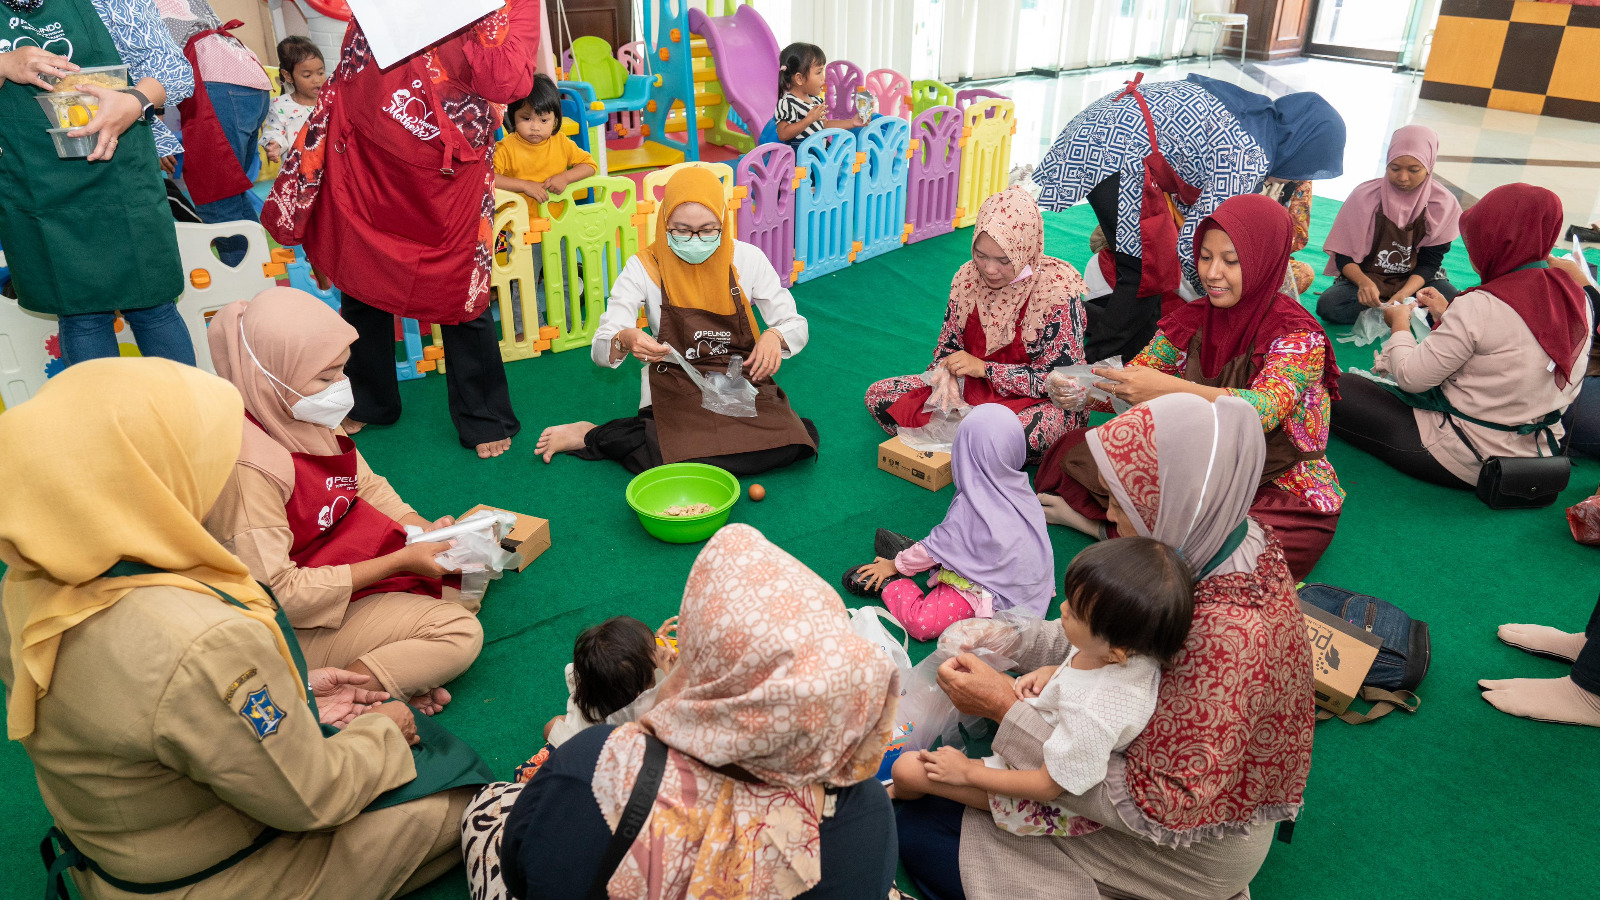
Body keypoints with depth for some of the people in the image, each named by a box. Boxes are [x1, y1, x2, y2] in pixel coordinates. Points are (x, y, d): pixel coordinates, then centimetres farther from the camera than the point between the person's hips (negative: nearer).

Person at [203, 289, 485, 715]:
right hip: (297, 626, -9)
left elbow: (367, 486, 9)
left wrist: (422, 530, -9)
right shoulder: (248, 465, -30)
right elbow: (276, 593, -28)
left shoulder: (312, 418, -5)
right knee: (459, 633, -17)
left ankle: (391, 664, -6)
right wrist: (400, 561, -27)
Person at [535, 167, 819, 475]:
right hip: (675, 390, -3)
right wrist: (625, 340, -37)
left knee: (793, 444, -26)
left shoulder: (747, 259, -3)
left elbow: (796, 325, 3)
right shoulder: (644, 268, -7)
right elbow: (600, 350, -12)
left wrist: (774, 336, -22)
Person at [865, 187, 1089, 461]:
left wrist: (984, 368, -23)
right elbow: (947, 347, 7)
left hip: (1039, 400, -5)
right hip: (973, 388, 6)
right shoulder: (967, 278, -4)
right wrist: (946, 373, -18)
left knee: (1022, 436, -43)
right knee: (878, 395, -6)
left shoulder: (1057, 290, -19)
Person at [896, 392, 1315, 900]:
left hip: (1191, 845, -8)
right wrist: (1010, 639, -11)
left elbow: (1155, 812, -32)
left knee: (922, 836, -4)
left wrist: (1007, 710, -31)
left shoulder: (1228, 637, -38)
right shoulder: (1235, 540, -11)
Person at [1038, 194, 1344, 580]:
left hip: (1282, 488, -4)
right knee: (1074, 450, -4)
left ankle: (1102, 524, -19)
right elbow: (1131, 381, 1)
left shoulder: (1298, 335, -16)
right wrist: (1083, 393, -23)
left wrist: (1169, 389, -47)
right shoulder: (1192, 320, 1)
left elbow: (1263, 410, -33)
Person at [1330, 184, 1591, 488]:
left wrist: (1399, 323, 2)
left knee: (1342, 386, -4)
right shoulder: (1578, 298, 0)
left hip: (1465, 463, -8)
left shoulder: (1480, 307, -24)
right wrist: (1447, 315, 16)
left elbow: (1410, 377, -17)